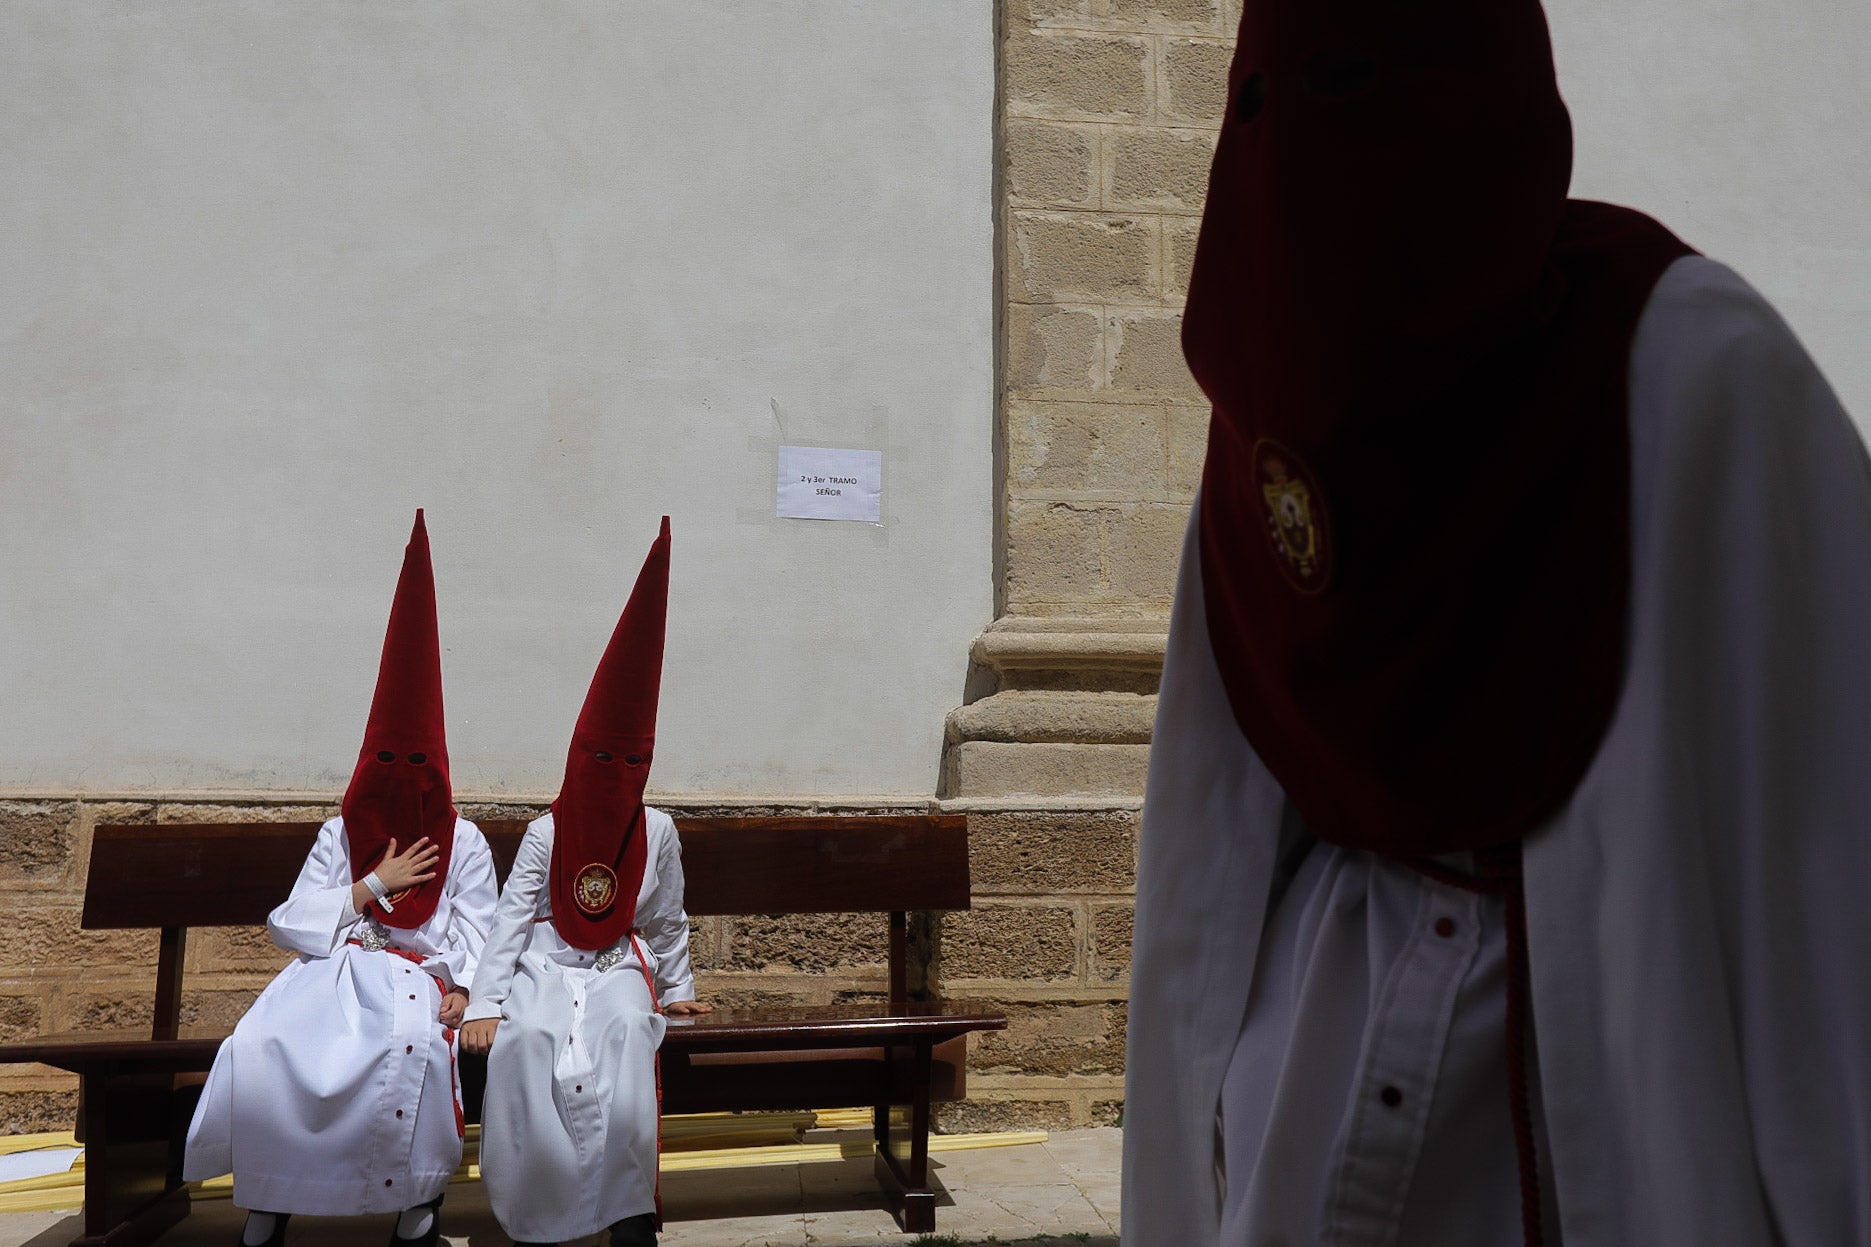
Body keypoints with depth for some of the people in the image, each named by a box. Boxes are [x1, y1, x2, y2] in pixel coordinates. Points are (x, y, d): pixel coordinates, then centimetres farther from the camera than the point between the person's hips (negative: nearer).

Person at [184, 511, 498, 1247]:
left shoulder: (463, 841, 12)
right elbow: (295, 925, 7)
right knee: (262, 1047, -29)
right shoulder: (339, 834, 17)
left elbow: (476, 929, 3)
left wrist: (461, 991, -15)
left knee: (410, 1041, -38)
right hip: (336, 968, 2)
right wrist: (374, 884, -1)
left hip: (418, 976, -2)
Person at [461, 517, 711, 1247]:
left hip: (619, 966, 1)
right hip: (547, 963, 0)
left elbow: (667, 921, 14)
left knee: (628, 1035, -33)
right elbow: (510, 919, -5)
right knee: (526, 1041, -33)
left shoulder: (657, 833, 4)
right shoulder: (545, 833, 0)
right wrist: (484, 1005, -15)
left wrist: (677, 990, 16)